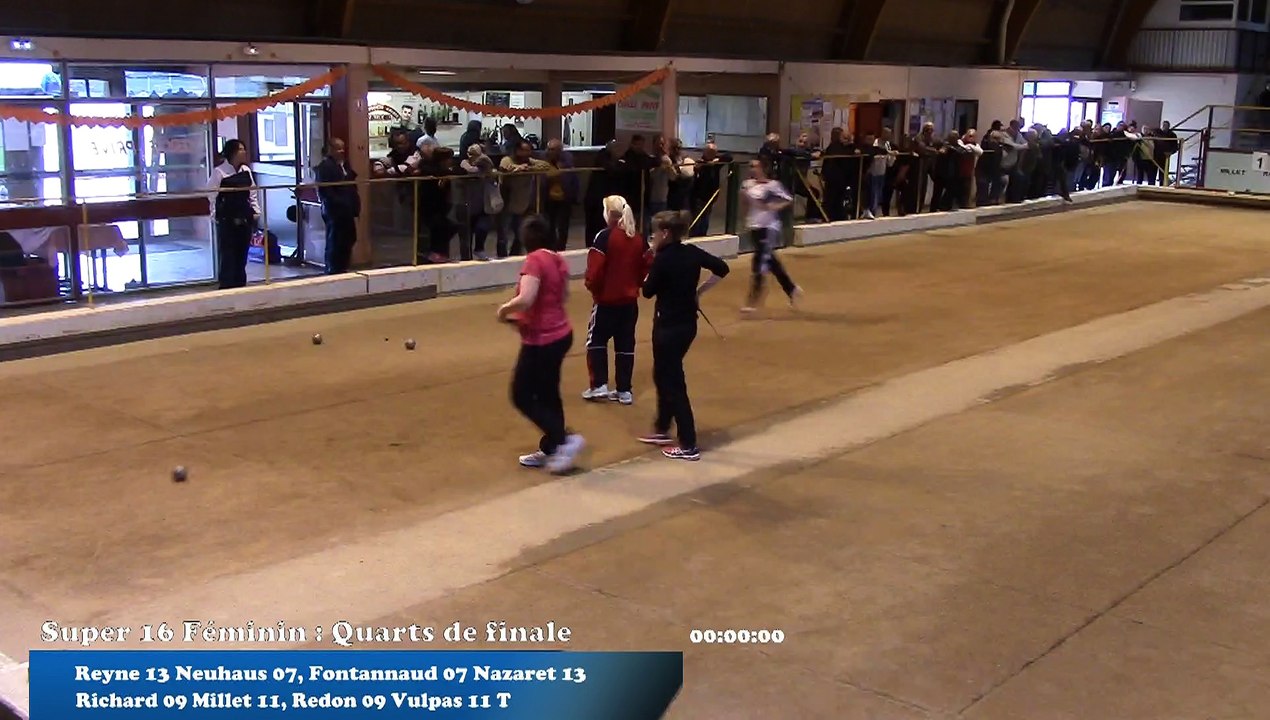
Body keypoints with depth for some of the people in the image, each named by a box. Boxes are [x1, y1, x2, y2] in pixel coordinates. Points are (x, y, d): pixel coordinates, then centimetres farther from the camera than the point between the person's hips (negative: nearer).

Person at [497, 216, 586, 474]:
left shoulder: (535, 260, -19)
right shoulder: (558, 260, 6)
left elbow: (525, 299, -30)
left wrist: (505, 308, -10)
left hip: (541, 340, -9)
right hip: (561, 334, 9)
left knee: (522, 397, 3)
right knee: (548, 395, 17)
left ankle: (565, 439, -4)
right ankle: (548, 450, 25)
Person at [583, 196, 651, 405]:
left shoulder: (605, 237, -15)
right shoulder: (639, 239, 3)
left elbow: (595, 269, -19)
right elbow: (648, 266, 5)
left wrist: (592, 287, -2)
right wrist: (635, 283, 14)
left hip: (607, 300, -5)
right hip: (630, 300, 5)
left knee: (596, 340, 9)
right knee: (626, 344, 10)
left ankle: (599, 386, 4)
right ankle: (624, 390, 12)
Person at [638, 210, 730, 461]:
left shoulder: (663, 259, -18)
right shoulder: (692, 252, 2)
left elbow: (648, 291, -8)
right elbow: (722, 269, 6)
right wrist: (699, 291, 10)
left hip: (669, 326, -8)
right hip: (688, 324, 8)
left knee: (673, 382, 0)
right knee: (664, 375, 23)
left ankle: (688, 446, 3)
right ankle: (662, 429, 35)